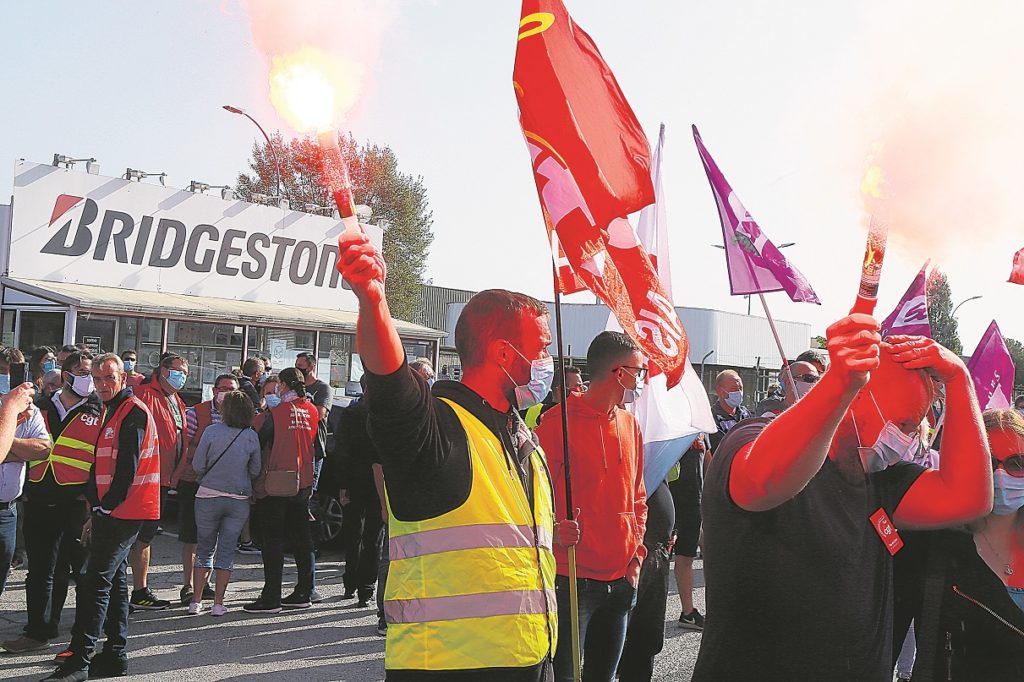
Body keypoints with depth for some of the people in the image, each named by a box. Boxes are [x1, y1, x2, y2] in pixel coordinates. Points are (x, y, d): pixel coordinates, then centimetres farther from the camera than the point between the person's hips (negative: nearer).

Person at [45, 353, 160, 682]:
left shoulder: (134, 412, -13)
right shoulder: (113, 412, 18)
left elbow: (127, 467, -19)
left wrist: (105, 508, -14)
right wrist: (96, 513, 17)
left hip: (123, 512, -10)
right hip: (111, 512, 10)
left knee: (94, 582, -11)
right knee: (114, 580, 13)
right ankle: (114, 655, 20)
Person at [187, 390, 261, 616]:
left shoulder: (211, 431, -10)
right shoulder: (251, 437, -5)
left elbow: (198, 465, -7)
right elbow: (255, 471, 2)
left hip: (208, 497, -1)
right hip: (239, 500, 1)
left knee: (205, 548, 12)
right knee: (227, 551, 8)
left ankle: (196, 601, 13)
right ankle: (218, 603, 9)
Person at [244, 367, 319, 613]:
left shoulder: (274, 413, -13)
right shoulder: (312, 411, 3)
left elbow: (257, 443, -7)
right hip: (304, 483, 5)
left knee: (273, 540, 0)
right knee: (301, 538, 14)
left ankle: (271, 598, 1)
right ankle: (303, 593, 20)